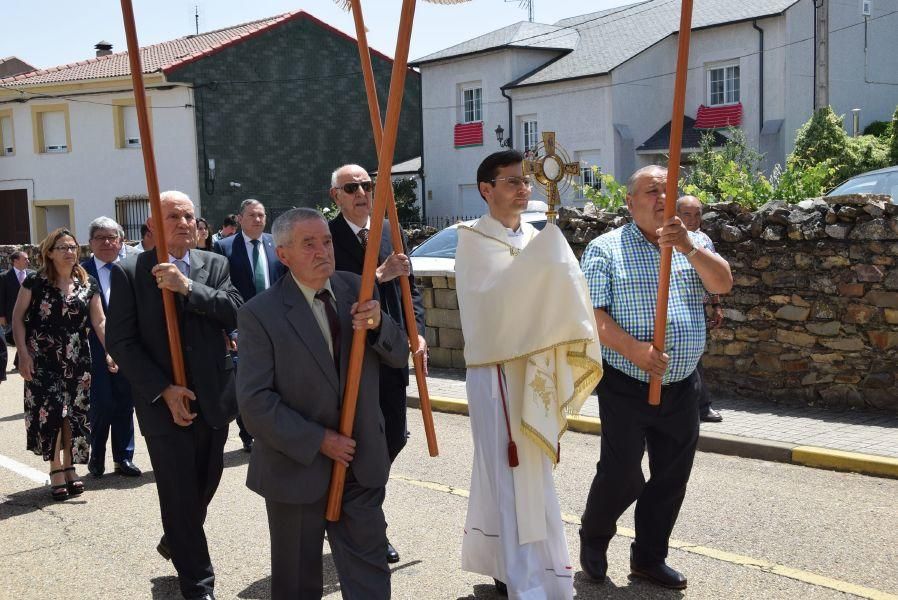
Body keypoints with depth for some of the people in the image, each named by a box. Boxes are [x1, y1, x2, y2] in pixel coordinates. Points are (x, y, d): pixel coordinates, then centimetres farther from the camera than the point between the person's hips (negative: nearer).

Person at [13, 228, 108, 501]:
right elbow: (18, 317, -1)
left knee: (74, 414, 6)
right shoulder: (35, 282, -4)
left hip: (77, 360, 3)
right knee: (50, 412, -6)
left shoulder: (88, 284, 4)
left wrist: (110, 351, -10)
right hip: (43, 361, -3)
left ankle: (69, 468, 20)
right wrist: (23, 353, -9)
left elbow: (99, 320, 1)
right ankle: (56, 470, 5)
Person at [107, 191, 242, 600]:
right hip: (163, 402, -4)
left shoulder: (214, 265, 6)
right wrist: (164, 390, -14)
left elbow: (235, 313, -9)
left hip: (213, 399, 4)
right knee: (179, 494, 2)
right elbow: (121, 342, -8)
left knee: (206, 484, 16)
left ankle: (176, 542, 45)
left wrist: (188, 287, -21)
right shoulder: (129, 272, -4)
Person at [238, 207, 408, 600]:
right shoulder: (260, 314, -13)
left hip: (361, 461, 3)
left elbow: (399, 356, 1)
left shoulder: (354, 288, 1)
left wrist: (377, 324, -20)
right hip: (298, 466, -3)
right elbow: (254, 401, -16)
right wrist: (317, 440, -19)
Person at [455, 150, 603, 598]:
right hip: (497, 369, -7)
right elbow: (493, 293, -25)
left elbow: (547, 296, 13)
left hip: (533, 367, 7)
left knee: (524, 473, 14)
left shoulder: (535, 239, 11)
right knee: (516, 477, -4)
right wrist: (540, 255, -31)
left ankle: (501, 562, 30)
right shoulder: (473, 240, -9)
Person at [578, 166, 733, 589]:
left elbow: (722, 284, -7)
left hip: (681, 388, 5)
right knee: (622, 475, -1)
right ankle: (593, 539, 27)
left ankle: (649, 557, 28)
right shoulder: (606, 249, -4)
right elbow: (591, 314, -11)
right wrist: (635, 351, -23)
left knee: (672, 478, 10)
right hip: (626, 388, -4)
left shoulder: (692, 244, 9)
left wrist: (688, 247, -24)